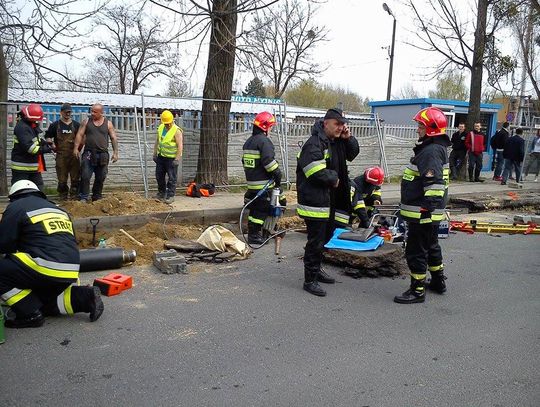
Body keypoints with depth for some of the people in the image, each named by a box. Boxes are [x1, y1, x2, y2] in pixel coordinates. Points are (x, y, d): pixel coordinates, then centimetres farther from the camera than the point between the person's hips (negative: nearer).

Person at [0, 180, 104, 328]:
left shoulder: (16, 207, 6)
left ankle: (30, 315, 0)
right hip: (70, 274, 8)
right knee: (42, 299, 26)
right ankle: (83, 298, 7)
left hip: (47, 271, -8)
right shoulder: (58, 209, 26)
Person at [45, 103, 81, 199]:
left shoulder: (76, 125, 11)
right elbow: (47, 136, 13)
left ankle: (74, 197, 10)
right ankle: (63, 198, 13)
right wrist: (52, 144, -3)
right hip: (61, 156, -1)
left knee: (75, 178, 1)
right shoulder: (55, 125, 7)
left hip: (74, 155, 1)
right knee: (62, 179, 1)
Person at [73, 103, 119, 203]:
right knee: (85, 176, -8)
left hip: (103, 155, 1)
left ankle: (97, 197, 18)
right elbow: (79, 135, 3)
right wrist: (76, 148, -8)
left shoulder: (108, 124, 7)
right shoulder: (86, 122, 7)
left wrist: (115, 153, -2)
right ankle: (84, 197, -3)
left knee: (100, 178, 6)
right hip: (88, 153, -1)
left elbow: (114, 138, 6)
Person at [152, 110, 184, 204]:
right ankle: (161, 193, 30)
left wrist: (177, 159, -22)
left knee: (172, 178, -1)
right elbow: (157, 141, 15)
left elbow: (180, 146, -18)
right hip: (161, 156, 7)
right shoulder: (160, 128, 6)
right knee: (159, 176, 15)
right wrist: (155, 154, 14)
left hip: (171, 158, -7)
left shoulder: (176, 131, -16)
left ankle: (171, 196, 7)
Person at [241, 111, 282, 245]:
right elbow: (269, 161, -23)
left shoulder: (248, 142, 17)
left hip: (251, 181, 9)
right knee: (262, 209, -3)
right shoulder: (264, 141, -14)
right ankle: (254, 235, 0)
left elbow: (245, 161, 22)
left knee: (255, 208, 16)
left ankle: (252, 232, 23)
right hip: (264, 183, -9)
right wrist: (277, 174, -14)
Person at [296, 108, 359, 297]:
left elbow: (352, 154, 21)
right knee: (316, 241, -5)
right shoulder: (314, 143, -17)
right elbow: (317, 172, -27)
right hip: (315, 200, -9)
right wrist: (334, 179, -11)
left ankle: (316, 269, 39)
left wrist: (348, 138, 3)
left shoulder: (337, 142, 12)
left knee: (326, 235, 21)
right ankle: (310, 280, 5)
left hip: (330, 200, 10)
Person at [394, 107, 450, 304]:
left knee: (416, 251, -2)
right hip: (427, 213, 11)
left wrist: (427, 209, -28)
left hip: (423, 213, -11)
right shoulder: (432, 148, 14)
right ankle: (438, 281, 38)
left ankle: (417, 290, 7)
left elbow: (435, 184, -28)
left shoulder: (432, 151, -21)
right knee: (431, 246, 23)